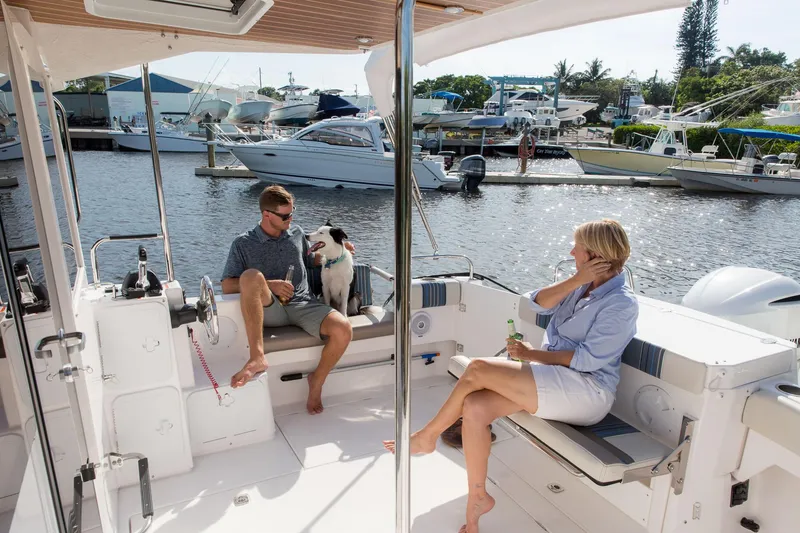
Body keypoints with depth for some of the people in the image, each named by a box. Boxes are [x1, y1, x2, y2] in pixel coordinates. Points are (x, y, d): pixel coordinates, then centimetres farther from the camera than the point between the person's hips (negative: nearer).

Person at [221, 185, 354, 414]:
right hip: (269, 310, -2)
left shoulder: (297, 232, 16)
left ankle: (317, 380, 1)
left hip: (303, 305, 3)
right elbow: (227, 286, 0)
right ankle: (257, 357, -38)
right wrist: (269, 285, -13)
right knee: (251, 275, -33)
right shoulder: (243, 244, 6)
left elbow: (311, 260, 32)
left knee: (343, 329, -26)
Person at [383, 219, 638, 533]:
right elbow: (539, 304, -1)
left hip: (588, 392, -7)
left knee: (479, 369, -22)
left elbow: (586, 360, -15)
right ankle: (477, 497, 0)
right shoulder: (581, 284, 14)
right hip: (550, 379, 7)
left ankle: (427, 437, 0)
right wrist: (576, 280, -14)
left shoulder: (622, 304, -9)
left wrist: (530, 354, -10)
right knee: (474, 407, -19)